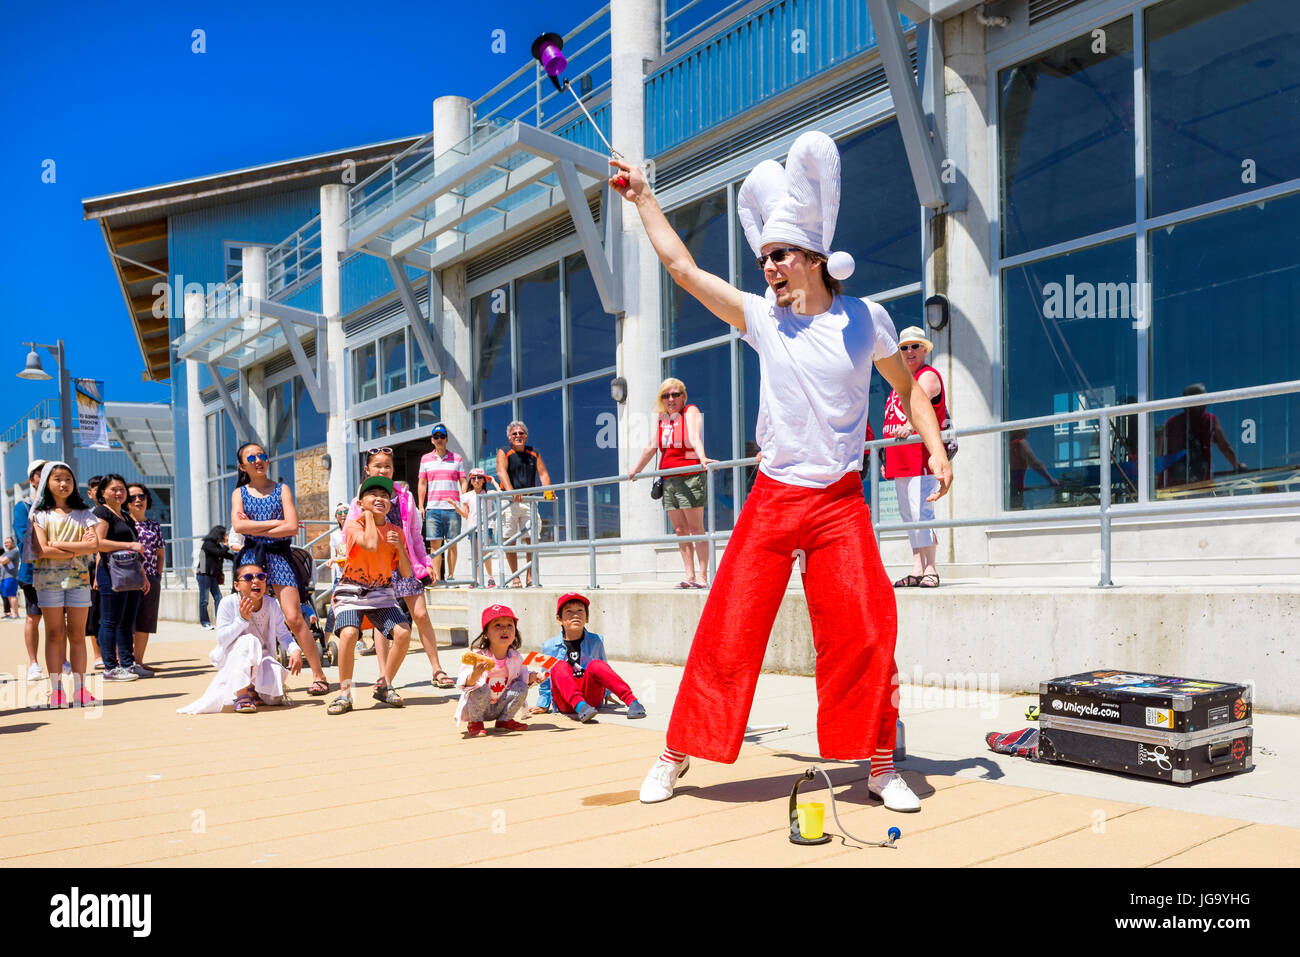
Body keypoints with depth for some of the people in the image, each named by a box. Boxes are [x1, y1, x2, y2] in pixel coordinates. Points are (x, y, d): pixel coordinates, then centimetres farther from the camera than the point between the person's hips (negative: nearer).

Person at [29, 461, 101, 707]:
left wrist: (60, 544, -10)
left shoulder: (84, 514, 10)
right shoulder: (41, 515, 6)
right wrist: (78, 549, -9)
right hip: (48, 578, -1)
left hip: (78, 578, 1)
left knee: (77, 633, 1)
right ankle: (56, 689, 3)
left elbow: (95, 546, -4)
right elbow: (41, 550, -8)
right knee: (54, 633, 0)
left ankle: (79, 689, 4)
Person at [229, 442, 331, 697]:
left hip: (279, 554, -2)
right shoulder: (239, 493, 11)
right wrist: (275, 522, -8)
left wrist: (255, 528, -6)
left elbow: (292, 527, -6)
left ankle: (319, 675, -4)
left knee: (294, 618, -9)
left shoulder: (281, 489, 8)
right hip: (251, 557, 2)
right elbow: (238, 526, -6)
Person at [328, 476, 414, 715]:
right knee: (348, 634, -29)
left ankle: (384, 686, 3)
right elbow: (371, 544, -27)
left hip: (382, 592, 3)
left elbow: (406, 573, 4)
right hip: (351, 592, -3)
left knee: (403, 633, -18)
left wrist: (399, 547, -13)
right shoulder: (353, 526, -5)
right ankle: (344, 693, -12)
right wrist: (368, 515, -11)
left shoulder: (396, 532, 6)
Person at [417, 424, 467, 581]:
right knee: (435, 544, -3)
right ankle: (437, 578, -1)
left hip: (453, 507, -1)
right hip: (432, 508, 1)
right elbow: (422, 484, 13)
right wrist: (420, 506, 7)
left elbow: (463, 482, 9)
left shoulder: (457, 458, 9)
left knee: (452, 543, 1)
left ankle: (451, 576, 8)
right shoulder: (425, 459, 13)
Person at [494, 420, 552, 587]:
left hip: (529, 500, 2)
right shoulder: (504, 453, 3)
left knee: (531, 539, -3)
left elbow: (543, 473, 5)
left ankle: (530, 576, 3)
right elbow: (501, 472, -13)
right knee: (509, 540, -2)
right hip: (509, 501, -2)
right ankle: (514, 577, 7)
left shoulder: (534, 454, 14)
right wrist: (510, 491, -30)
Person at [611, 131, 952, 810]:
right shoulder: (762, 318, 4)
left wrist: (935, 447, 2)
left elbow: (907, 388, 15)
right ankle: (677, 754, 14)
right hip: (772, 499, 1)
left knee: (865, 631, -6)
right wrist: (642, 197, 12)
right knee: (728, 627, 1)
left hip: (840, 502, -1)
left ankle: (879, 764, 12)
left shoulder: (864, 319, 3)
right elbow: (681, 265, 7)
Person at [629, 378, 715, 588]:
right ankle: (689, 576, 9)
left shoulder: (690, 412, -2)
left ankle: (703, 575, -4)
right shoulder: (662, 418, 15)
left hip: (690, 477, -6)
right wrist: (635, 470, 34)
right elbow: (651, 446, 26)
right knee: (680, 530, 5)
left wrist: (702, 458, -39)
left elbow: (694, 437, -21)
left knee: (696, 528, -6)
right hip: (668, 480, 6)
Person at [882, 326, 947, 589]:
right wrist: (886, 459, 24)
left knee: (921, 513, -13)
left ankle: (930, 570, -9)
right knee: (908, 516, 9)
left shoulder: (928, 376, -4)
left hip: (921, 458, -9)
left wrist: (909, 425, -46)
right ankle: (917, 570, 14)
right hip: (899, 462, 9)